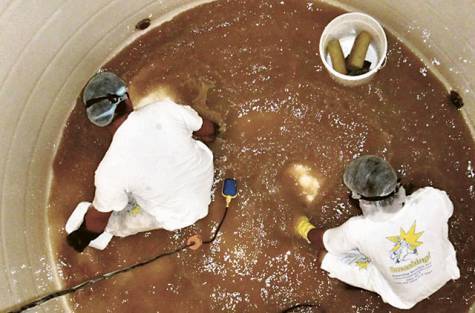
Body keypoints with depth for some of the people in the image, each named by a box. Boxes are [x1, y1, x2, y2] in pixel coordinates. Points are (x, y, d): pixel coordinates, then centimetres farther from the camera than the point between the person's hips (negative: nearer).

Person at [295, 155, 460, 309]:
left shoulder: (358, 230, -35)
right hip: (446, 273, 3)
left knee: (326, 257, -3)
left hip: (404, 297, -2)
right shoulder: (432, 198, -33)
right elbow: (448, 209, -4)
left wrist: (305, 230, 11)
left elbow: (321, 241, -11)